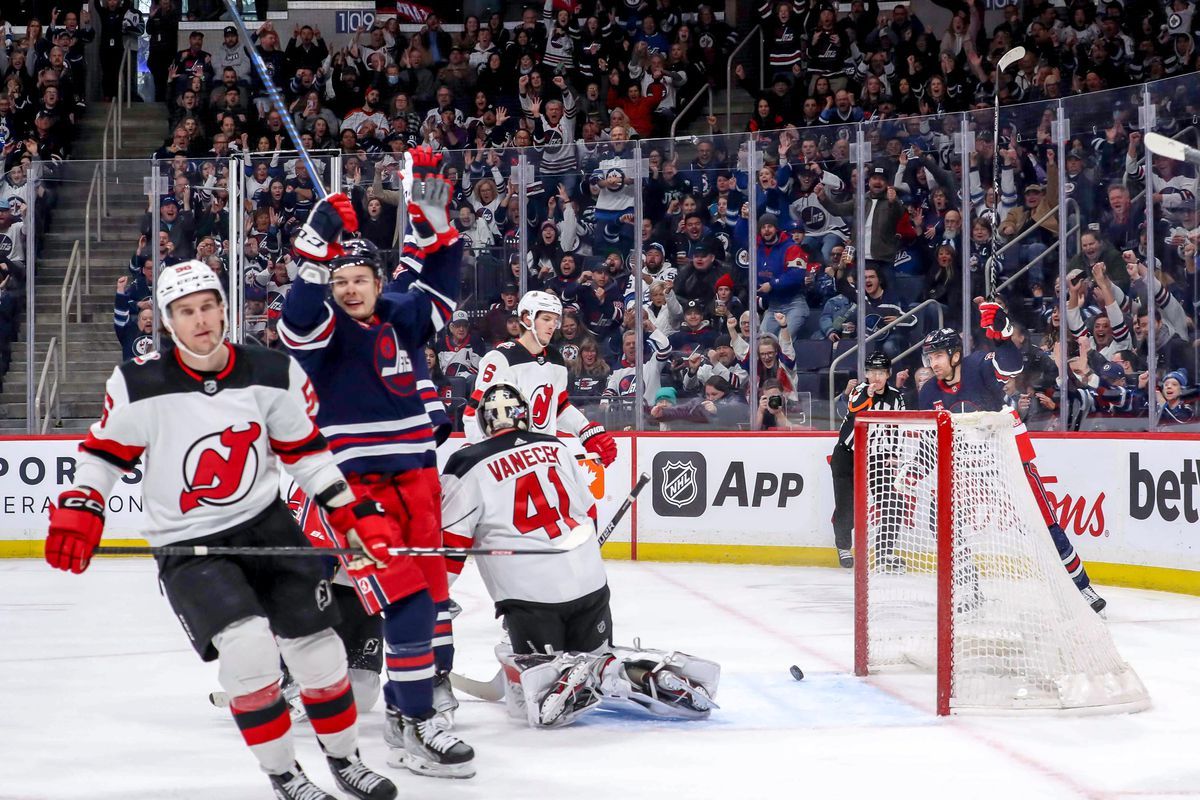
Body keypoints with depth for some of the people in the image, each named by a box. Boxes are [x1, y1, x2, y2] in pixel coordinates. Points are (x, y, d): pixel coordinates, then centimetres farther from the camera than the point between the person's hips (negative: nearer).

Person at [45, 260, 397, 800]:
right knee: (246, 640, -24)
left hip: (266, 523, 3)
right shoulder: (139, 386, -14)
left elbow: (306, 453, 4)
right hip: (186, 546, -3)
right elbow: (104, 451, 1)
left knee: (315, 643, 3)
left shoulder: (274, 375, -7)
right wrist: (77, 513, -12)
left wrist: (357, 517, 0)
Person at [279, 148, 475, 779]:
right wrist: (317, 251, -34)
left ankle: (408, 697, 24)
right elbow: (299, 319, -24)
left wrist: (433, 219, 4)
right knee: (406, 600, -16)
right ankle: (413, 728, -14)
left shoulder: (403, 318, 10)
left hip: (415, 474, 6)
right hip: (355, 484, -6)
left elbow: (441, 286, 15)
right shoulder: (326, 330, -4)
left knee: (432, 591, 9)